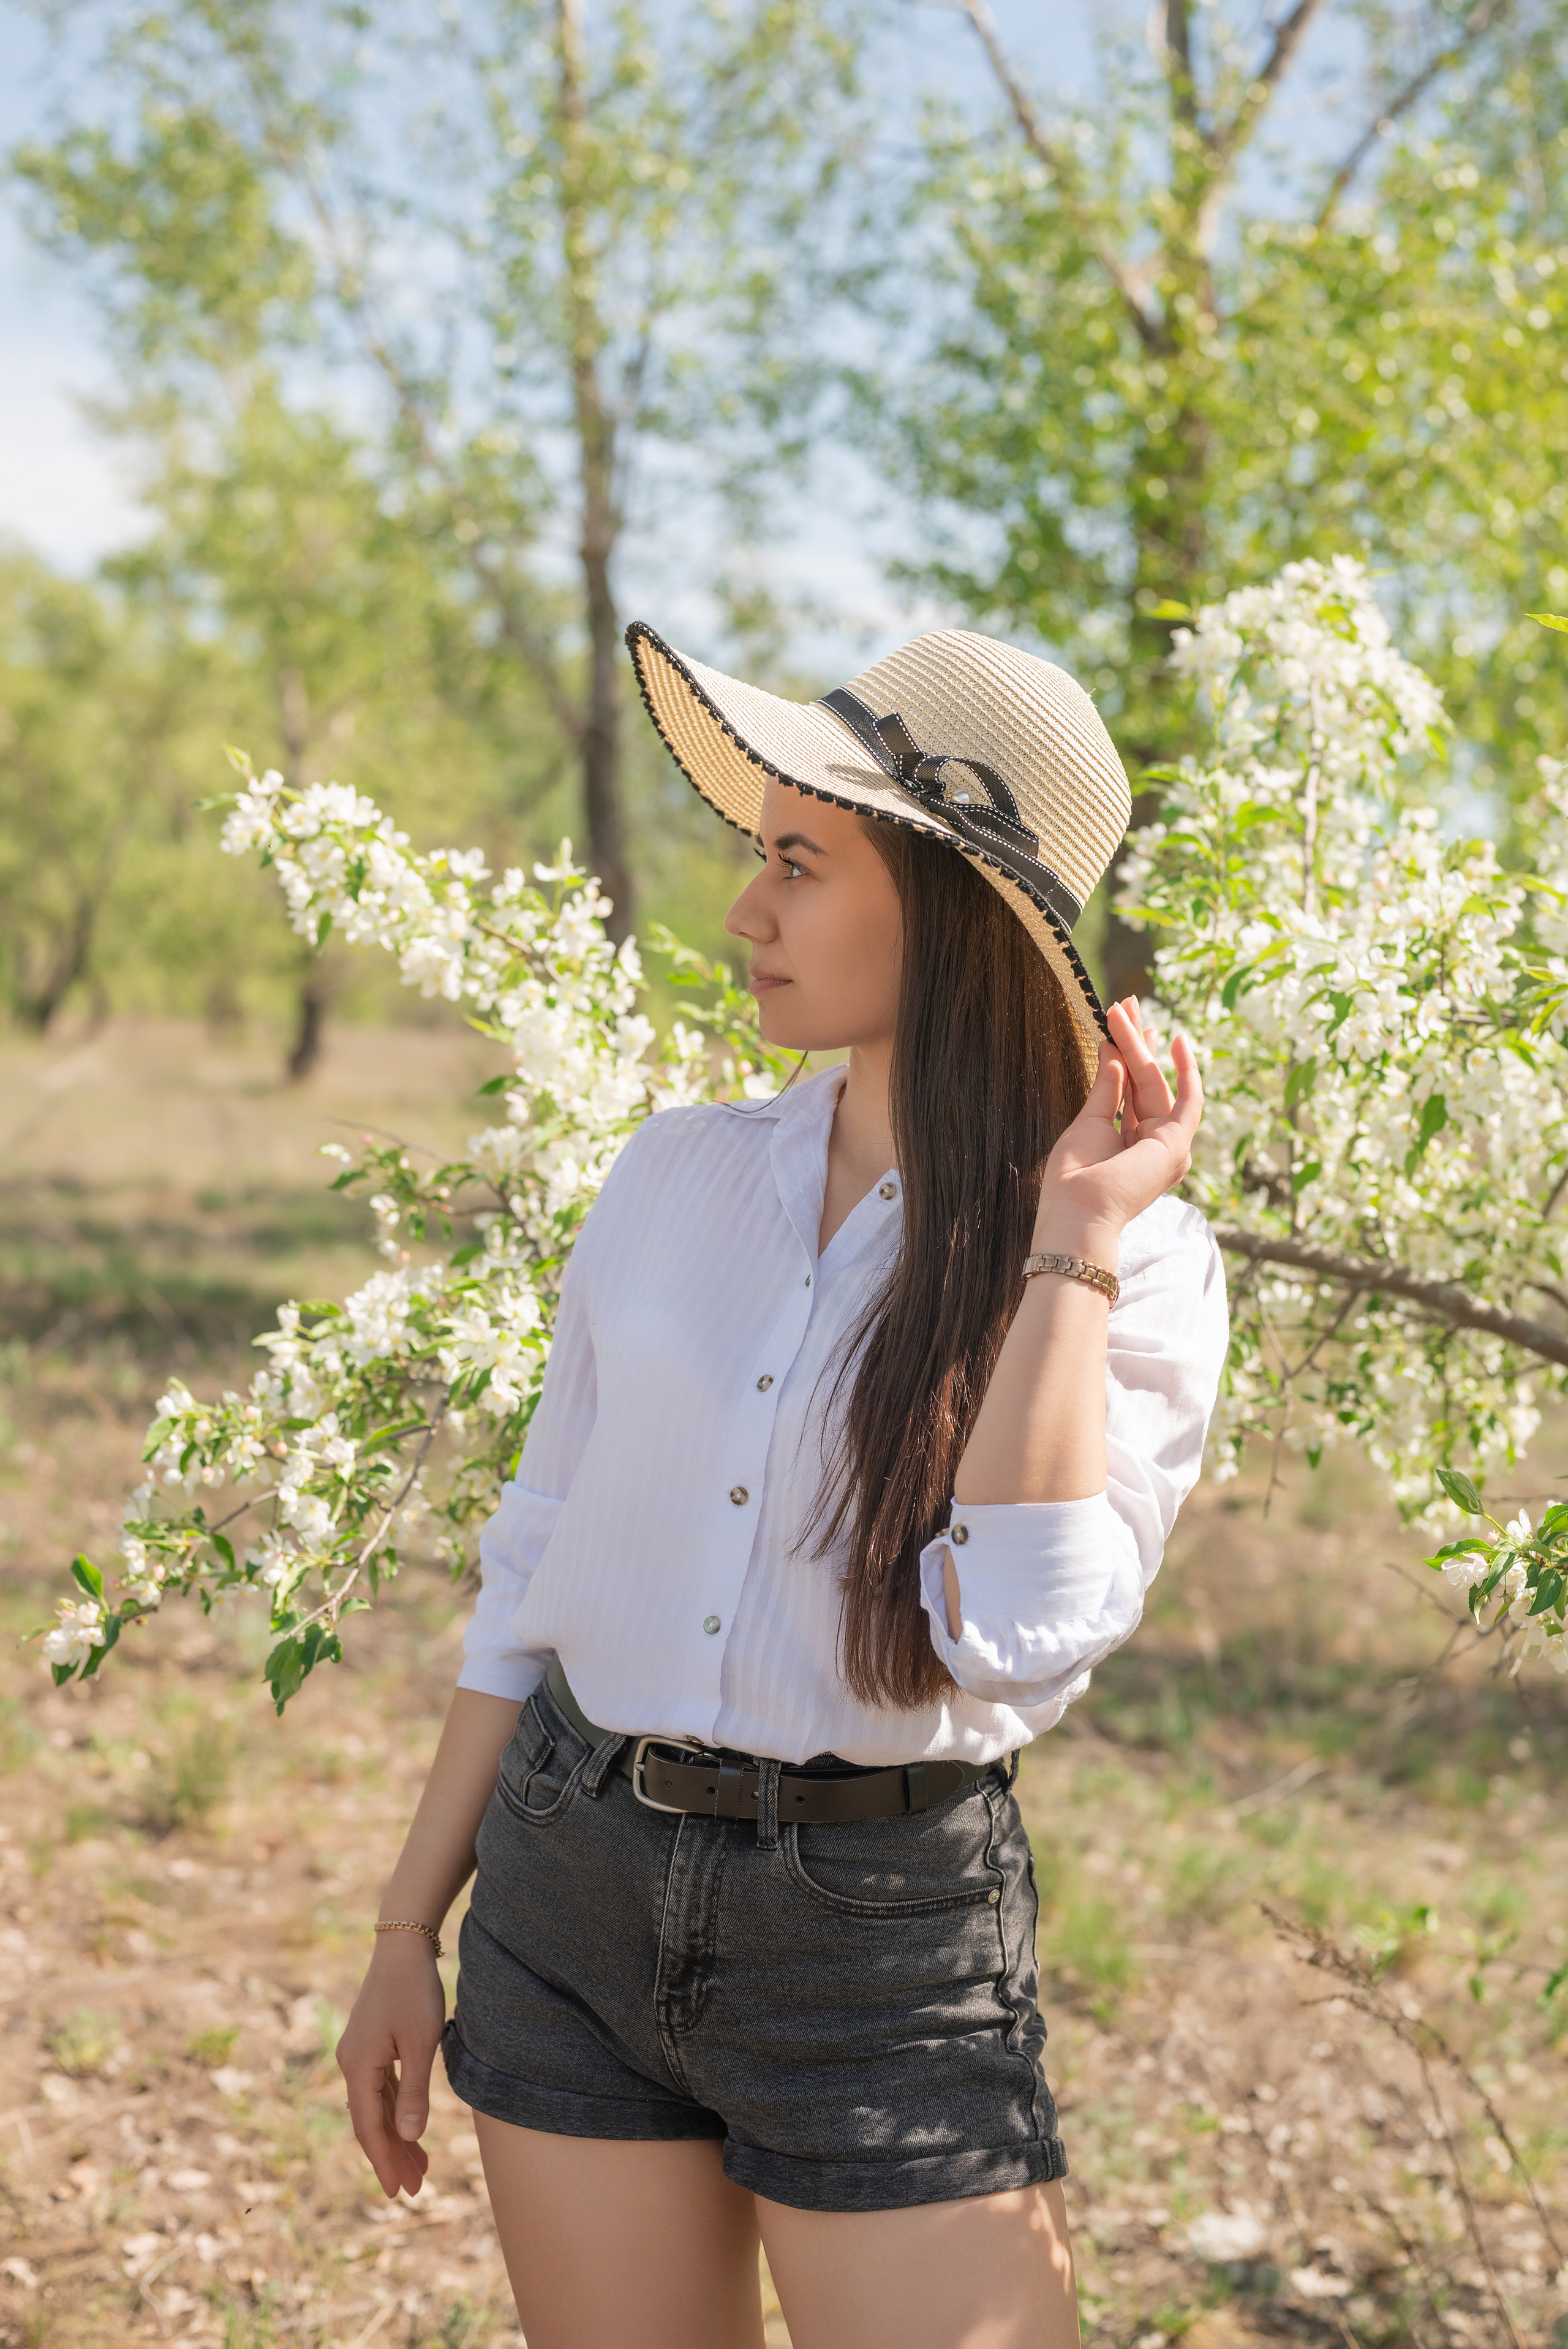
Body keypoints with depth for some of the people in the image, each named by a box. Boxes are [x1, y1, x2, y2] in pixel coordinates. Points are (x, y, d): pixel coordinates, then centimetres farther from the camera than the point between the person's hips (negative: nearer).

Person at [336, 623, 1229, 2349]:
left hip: (888, 1935, -3)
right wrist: (408, 1931, 11)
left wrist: (1068, 1238, -19)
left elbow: (1014, 1640, -23)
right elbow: (535, 1571, 9)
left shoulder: (1135, 1266, -8)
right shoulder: (680, 1174, 2)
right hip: (569, 1887, 3)